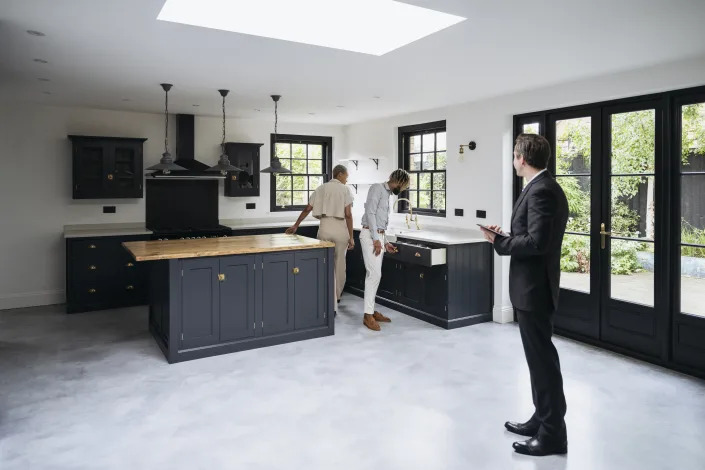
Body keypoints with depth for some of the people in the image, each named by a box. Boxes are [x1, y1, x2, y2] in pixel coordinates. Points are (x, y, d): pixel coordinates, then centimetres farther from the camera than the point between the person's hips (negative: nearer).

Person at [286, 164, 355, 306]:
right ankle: (337, 296, 26)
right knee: (339, 263, 12)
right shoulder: (345, 189, 0)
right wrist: (351, 237, -5)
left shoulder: (321, 188, 11)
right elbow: (348, 214, -8)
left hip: (324, 228, 3)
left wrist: (295, 226, 22)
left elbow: (307, 209, 12)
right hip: (340, 228, -2)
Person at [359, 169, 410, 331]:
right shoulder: (377, 188, -6)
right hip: (370, 235, -9)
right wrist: (376, 239, -19)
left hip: (378, 236, 9)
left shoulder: (387, 194, 21)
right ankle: (368, 315, -8)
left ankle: (371, 310, 16)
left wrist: (385, 243, 20)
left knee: (374, 275, 10)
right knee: (374, 274, -12)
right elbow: (370, 213, -16)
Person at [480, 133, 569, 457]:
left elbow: (537, 242, -26)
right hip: (533, 286, 11)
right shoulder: (544, 188, 13)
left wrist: (499, 241, -14)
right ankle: (542, 420, 31)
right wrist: (506, 237, 6)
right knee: (539, 357, 18)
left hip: (534, 288, -11)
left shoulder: (541, 190, -19)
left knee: (542, 359, 0)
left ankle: (553, 434, 13)